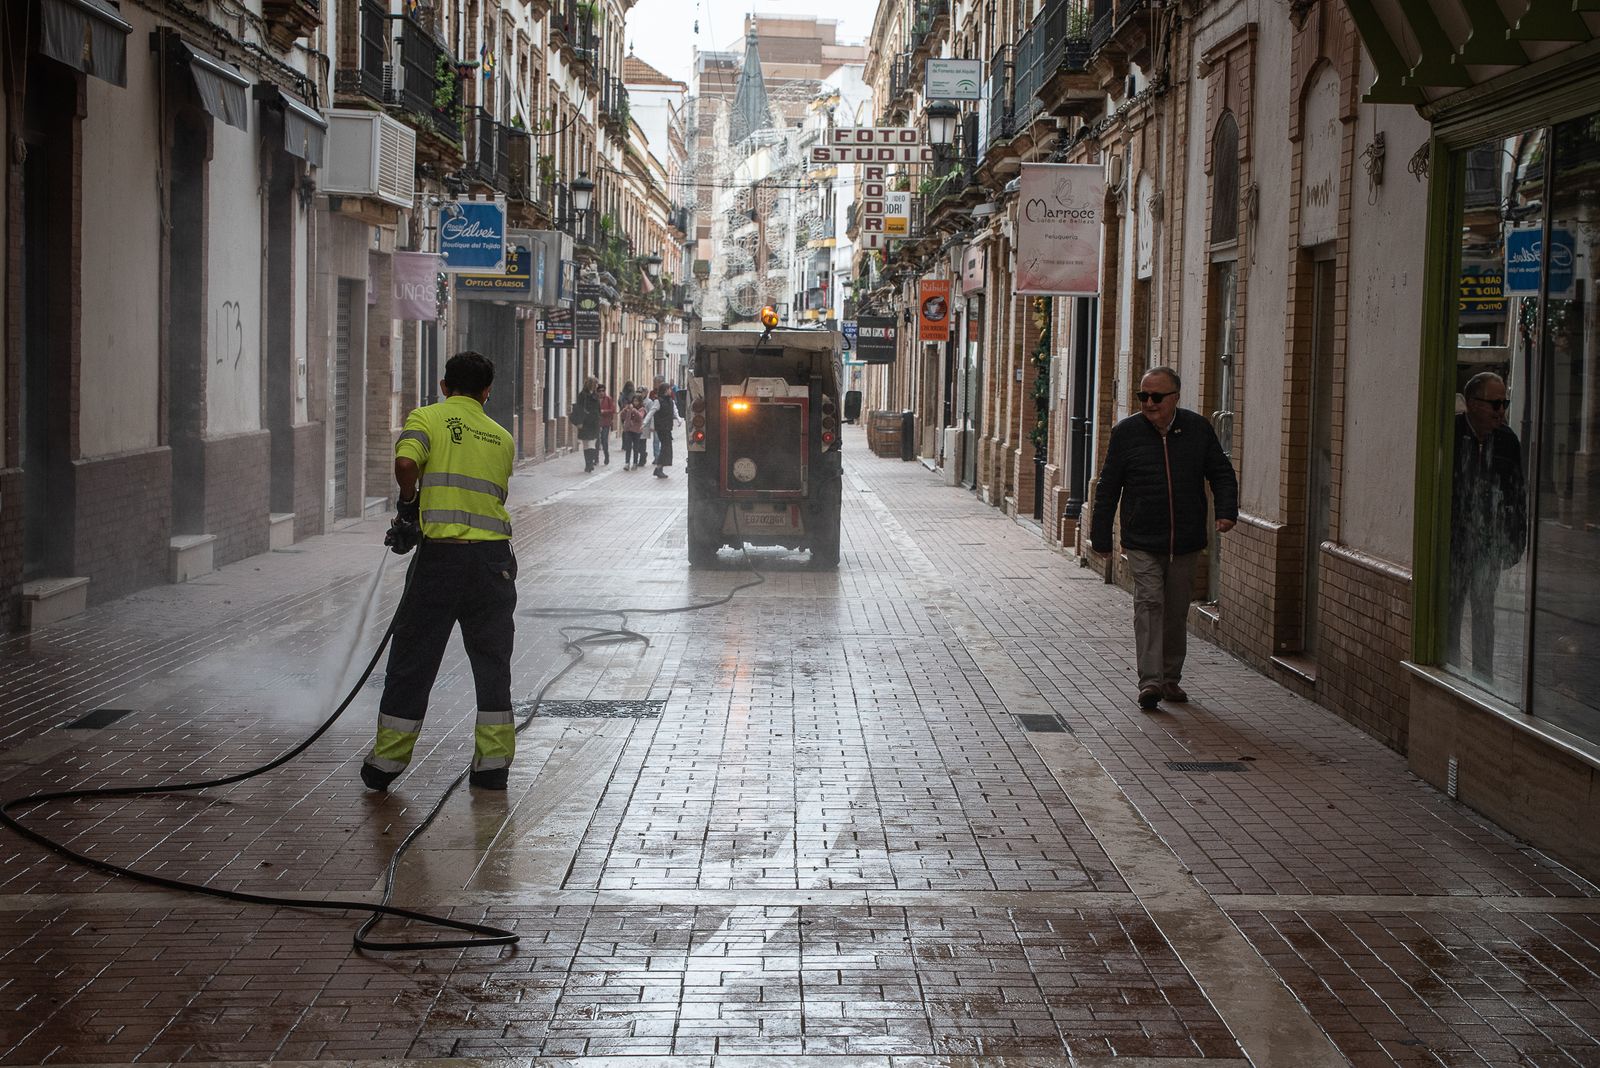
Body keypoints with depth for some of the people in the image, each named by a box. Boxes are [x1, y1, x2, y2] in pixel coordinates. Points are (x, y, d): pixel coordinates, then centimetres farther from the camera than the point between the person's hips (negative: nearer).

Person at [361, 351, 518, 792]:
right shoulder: (502, 437, 16)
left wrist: (409, 503, 2)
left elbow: (405, 463, -17)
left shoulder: (427, 418, 2)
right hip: (494, 555, 3)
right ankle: (494, 762, 13)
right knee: (492, 662, 13)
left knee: (412, 660, 6)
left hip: (441, 554, -3)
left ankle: (387, 761, 12)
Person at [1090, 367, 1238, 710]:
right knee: (1149, 604, -13)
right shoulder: (1126, 432, -1)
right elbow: (1108, 487, 3)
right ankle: (1150, 680, -15)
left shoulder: (1198, 429, 3)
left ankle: (1171, 678, 22)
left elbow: (1222, 474, 10)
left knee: (1177, 611, 9)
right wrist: (1101, 536, 2)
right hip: (1142, 541, -2)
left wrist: (1226, 511, -8)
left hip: (1185, 542, 2)